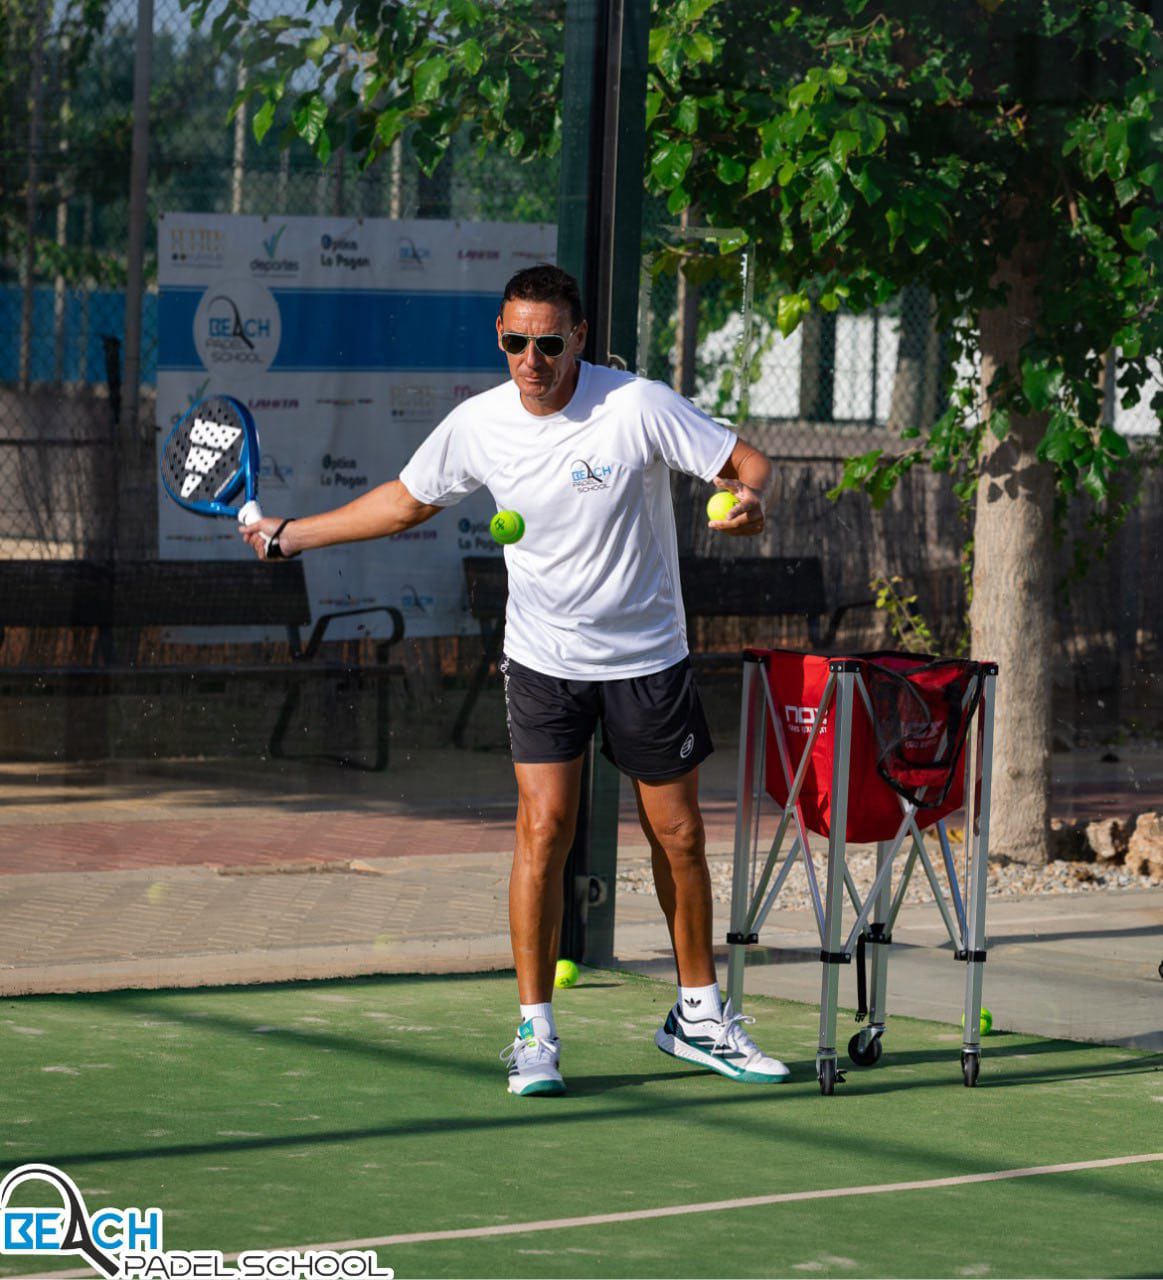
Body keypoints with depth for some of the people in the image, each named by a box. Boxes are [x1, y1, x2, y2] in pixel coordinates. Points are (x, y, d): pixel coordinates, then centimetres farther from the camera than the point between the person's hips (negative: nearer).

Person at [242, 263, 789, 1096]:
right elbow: (405, 502, 11)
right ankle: (535, 1032, -4)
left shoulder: (639, 405, -17)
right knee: (544, 827, -12)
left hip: (647, 659, -1)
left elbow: (750, 463, -12)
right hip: (544, 660, 1)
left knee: (678, 837, 6)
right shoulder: (479, 425, -7)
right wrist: (290, 535, 10)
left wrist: (749, 503, -35)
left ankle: (698, 1015, 24)